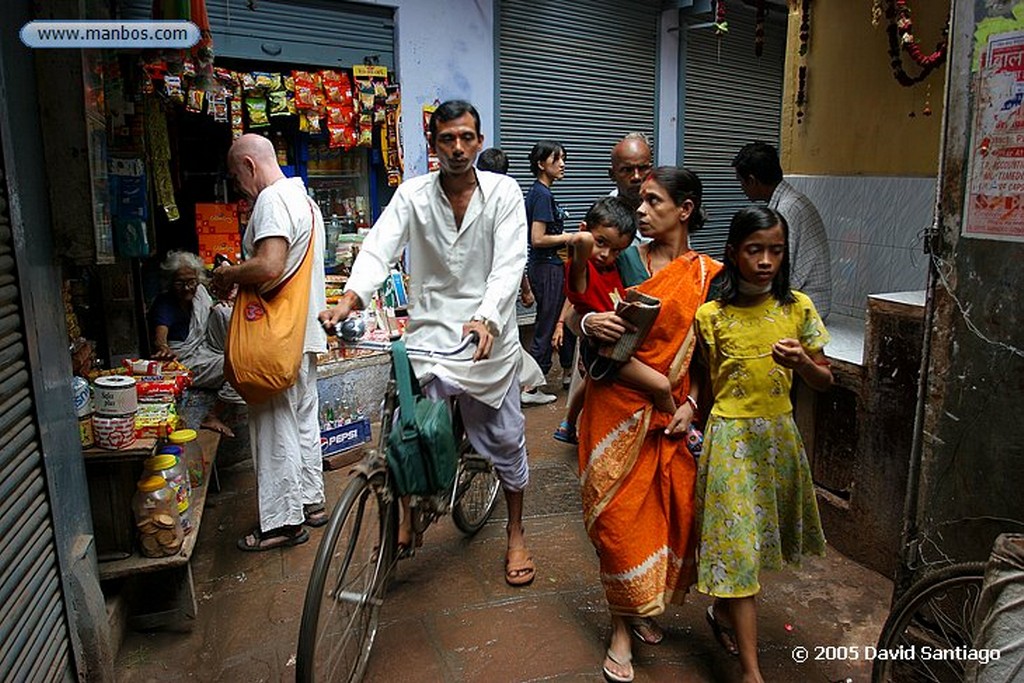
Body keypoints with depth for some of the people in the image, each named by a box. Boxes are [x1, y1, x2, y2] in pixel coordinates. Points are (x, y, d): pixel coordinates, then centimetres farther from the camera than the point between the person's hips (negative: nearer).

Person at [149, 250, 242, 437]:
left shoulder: (200, 290, 2)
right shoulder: (163, 303, -16)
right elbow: (159, 337, -31)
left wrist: (219, 307, -8)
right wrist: (165, 350, -57)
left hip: (208, 348, 5)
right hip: (186, 362, -5)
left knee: (223, 311, -17)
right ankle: (212, 417, -18)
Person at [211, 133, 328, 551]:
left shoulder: (272, 199, -16)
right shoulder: (303, 198, 16)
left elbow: (269, 268, -28)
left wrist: (226, 274, -10)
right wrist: (239, 276, 14)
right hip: (304, 332, 10)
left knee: (274, 425, 0)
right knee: (303, 418, 18)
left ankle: (283, 521, 10)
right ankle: (311, 500, 30)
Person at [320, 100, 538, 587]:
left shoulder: (503, 192, -3)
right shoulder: (412, 195, 1)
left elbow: (508, 265, -14)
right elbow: (378, 249, -14)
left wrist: (486, 319, -32)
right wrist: (350, 299, -33)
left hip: (489, 333, 0)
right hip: (430, 331, 1)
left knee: (505, 439, 9)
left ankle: (515, 533, 31)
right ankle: (409, 513, 28)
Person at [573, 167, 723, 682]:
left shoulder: (708, 275, 0)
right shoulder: (623, 259, 0)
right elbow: (586, 317, 6)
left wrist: (692, 403, -6)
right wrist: (589, 324, -17)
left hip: (672, 416, 1)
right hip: (616, 407, 0)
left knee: (670, 514, 9)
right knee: (618, 515, 3)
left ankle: (643, 608, 35)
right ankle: (621, 627, 21)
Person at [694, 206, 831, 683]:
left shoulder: (797, 308, -2)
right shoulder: (710, 315, -8)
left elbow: (825, 381, 1)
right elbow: (705, 380, 3)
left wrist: (801, 362, -17)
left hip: (779, 433, 4)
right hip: (730, 436, -3)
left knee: (763, 533, 15)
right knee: (737, 540, -2)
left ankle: (724, 610, 41)